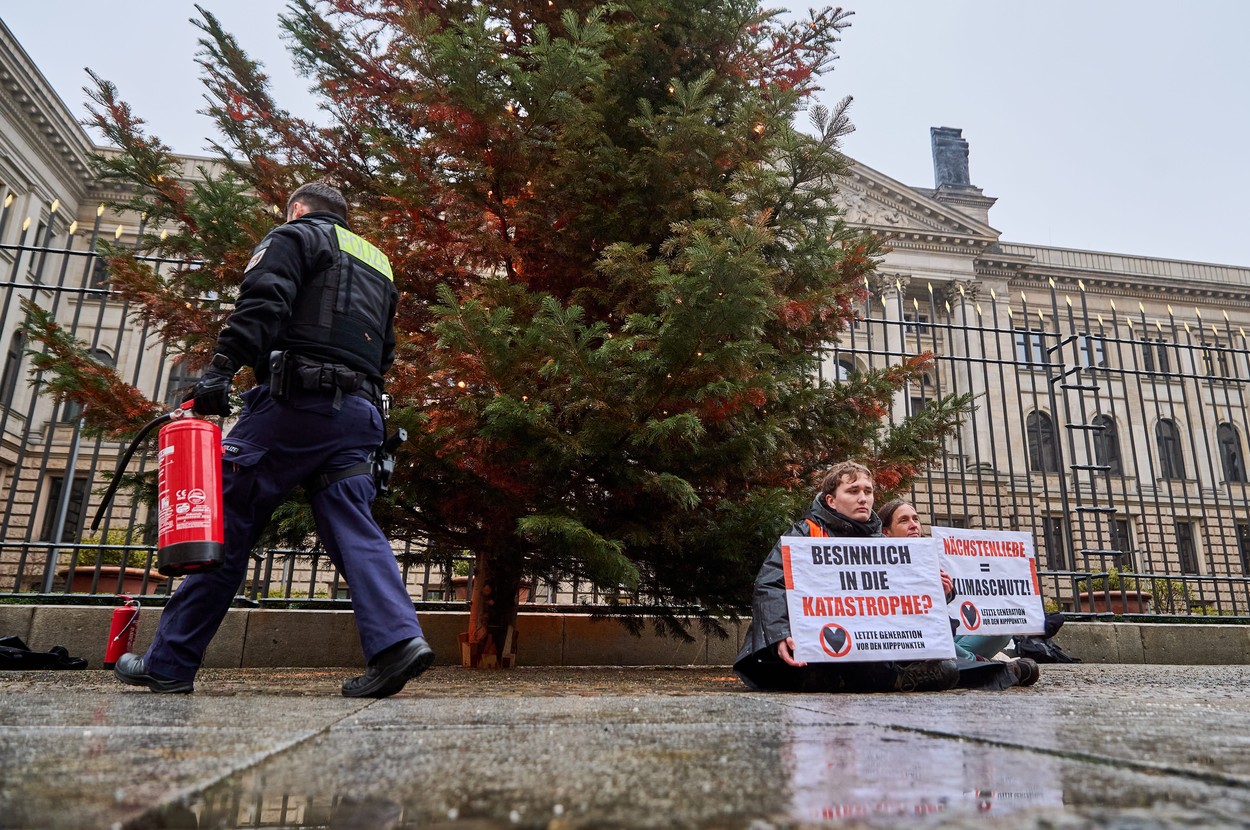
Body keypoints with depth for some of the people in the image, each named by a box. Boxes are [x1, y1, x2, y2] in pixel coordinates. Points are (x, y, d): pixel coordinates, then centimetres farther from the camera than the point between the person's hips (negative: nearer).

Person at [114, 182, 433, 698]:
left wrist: (220, 370, -18)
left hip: (296, 399, -6)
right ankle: (397, 639, -19)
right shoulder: (377, 263, 30)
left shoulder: (295, 236, 10)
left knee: (227, 525, -1)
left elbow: (262, 302, -10)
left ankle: (169, 664, 4)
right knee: (353, 529, -2)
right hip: (359, 412, 6)